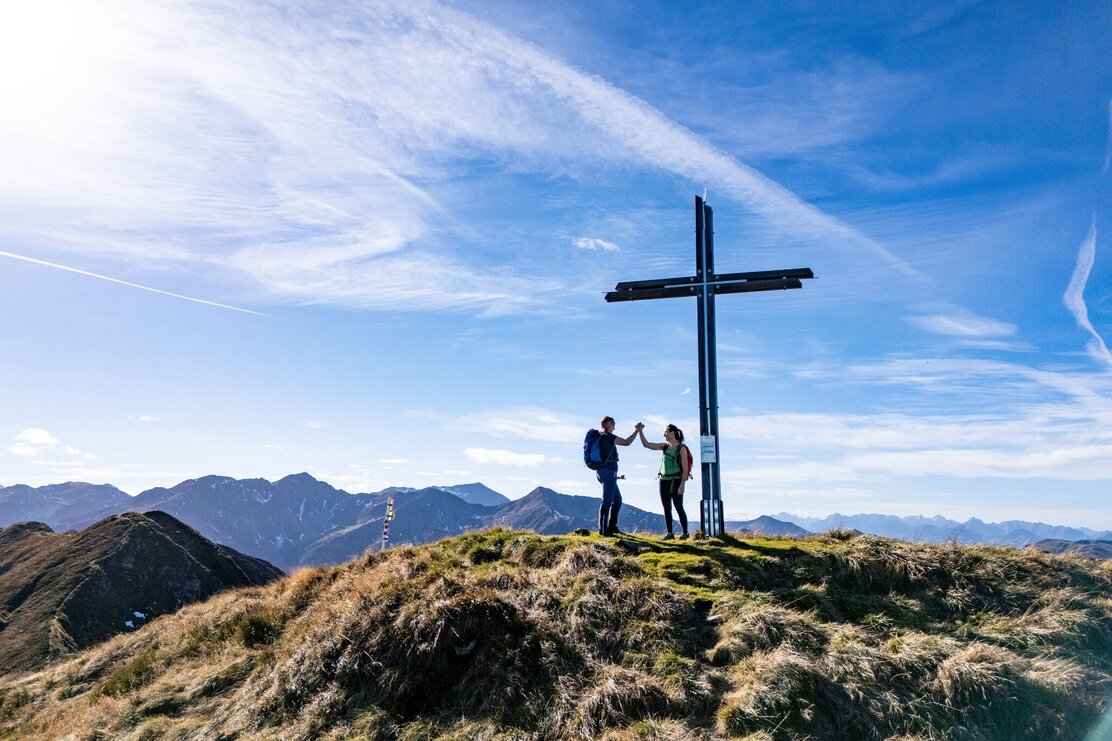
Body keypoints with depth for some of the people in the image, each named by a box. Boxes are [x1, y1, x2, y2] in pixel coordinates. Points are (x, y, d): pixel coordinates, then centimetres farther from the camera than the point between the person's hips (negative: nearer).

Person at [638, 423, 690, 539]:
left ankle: (685, 533, 5)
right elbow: (646, 444, 8)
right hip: (664, 481, 6)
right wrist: (640, 431, -2)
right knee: (667, 508, 6)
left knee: (679, 507, -4)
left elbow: (685, 468, -11)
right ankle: (670, 533, 12)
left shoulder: (681, 448, -8)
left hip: (676, 481, -6)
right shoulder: (665, 446, 9)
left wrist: (682, 485, -17)